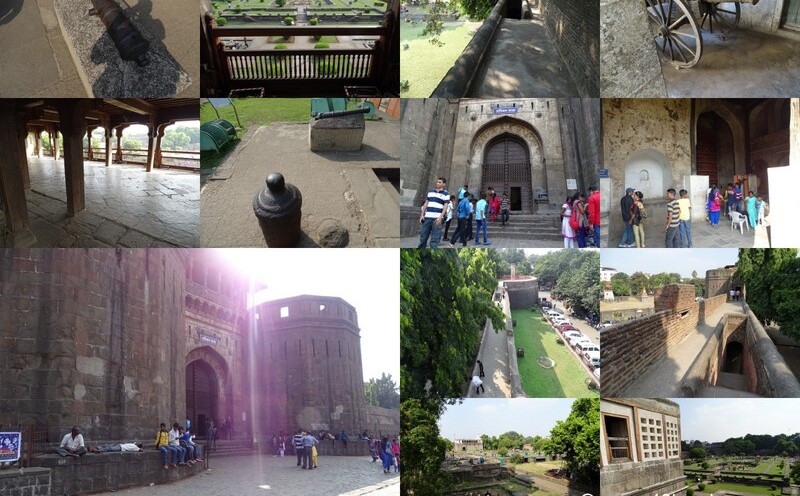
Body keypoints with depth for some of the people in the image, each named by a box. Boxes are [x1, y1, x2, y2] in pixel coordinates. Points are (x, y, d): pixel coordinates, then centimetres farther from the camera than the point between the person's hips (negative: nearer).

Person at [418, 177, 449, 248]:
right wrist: (422, 215, 11)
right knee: (423, 236, 6)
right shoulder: (431, 192, 16)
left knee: (435, 238, -7)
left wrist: (440, 217, -15)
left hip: (437, 218, -5)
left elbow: (445, 206, -5)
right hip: (427, 217, 5)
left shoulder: (446, 194, 2)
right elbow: (426, 203, 19)